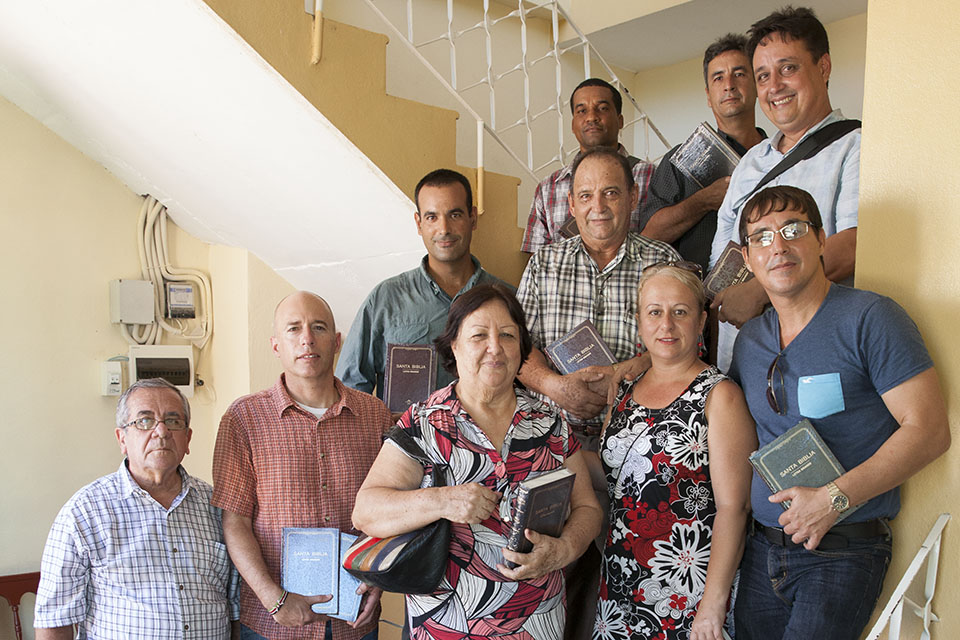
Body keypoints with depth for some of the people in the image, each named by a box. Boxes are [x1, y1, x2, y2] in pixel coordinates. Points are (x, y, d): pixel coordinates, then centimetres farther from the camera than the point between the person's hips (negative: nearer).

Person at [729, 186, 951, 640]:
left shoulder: (870, 319, -10)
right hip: (761, 549, 6)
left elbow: (929, 431, -14)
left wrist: (835, 499, -20)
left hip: (844, 553, -5)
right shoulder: (749, 339, 8)